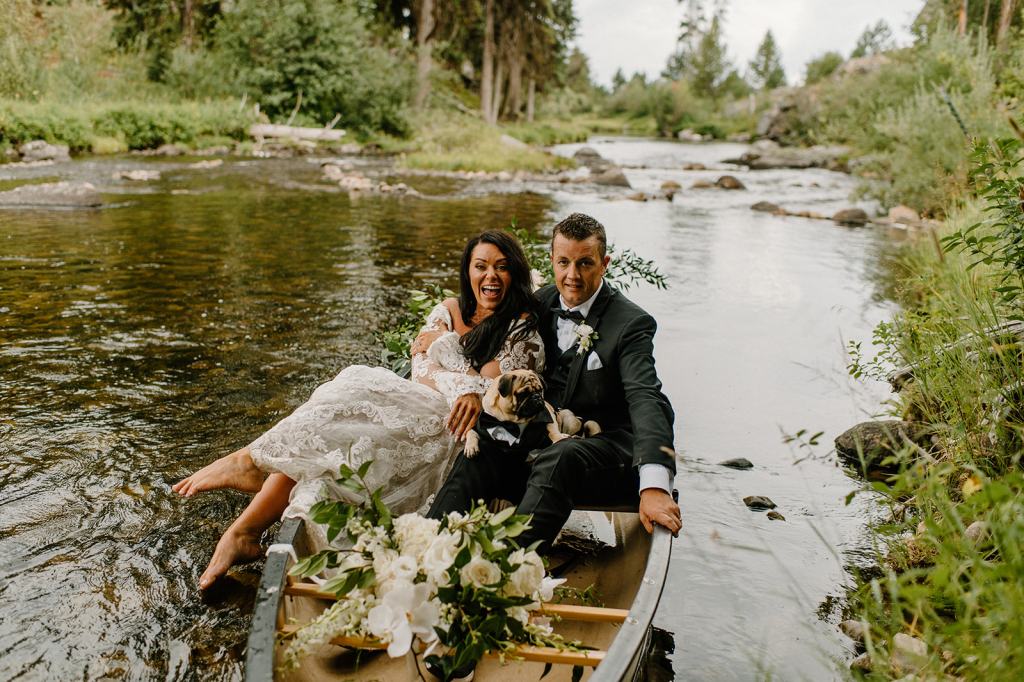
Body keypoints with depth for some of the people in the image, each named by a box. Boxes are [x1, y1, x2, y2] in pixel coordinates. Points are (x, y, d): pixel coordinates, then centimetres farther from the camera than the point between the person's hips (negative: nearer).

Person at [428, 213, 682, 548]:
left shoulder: (631, 323, -12)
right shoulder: (542, 302, 7)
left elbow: (647, 401, -25)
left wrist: (654, 486, -40)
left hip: (605, 444, -5)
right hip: (543, 441, 5)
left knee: (557, 461, -36)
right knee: (476, 458, -22)